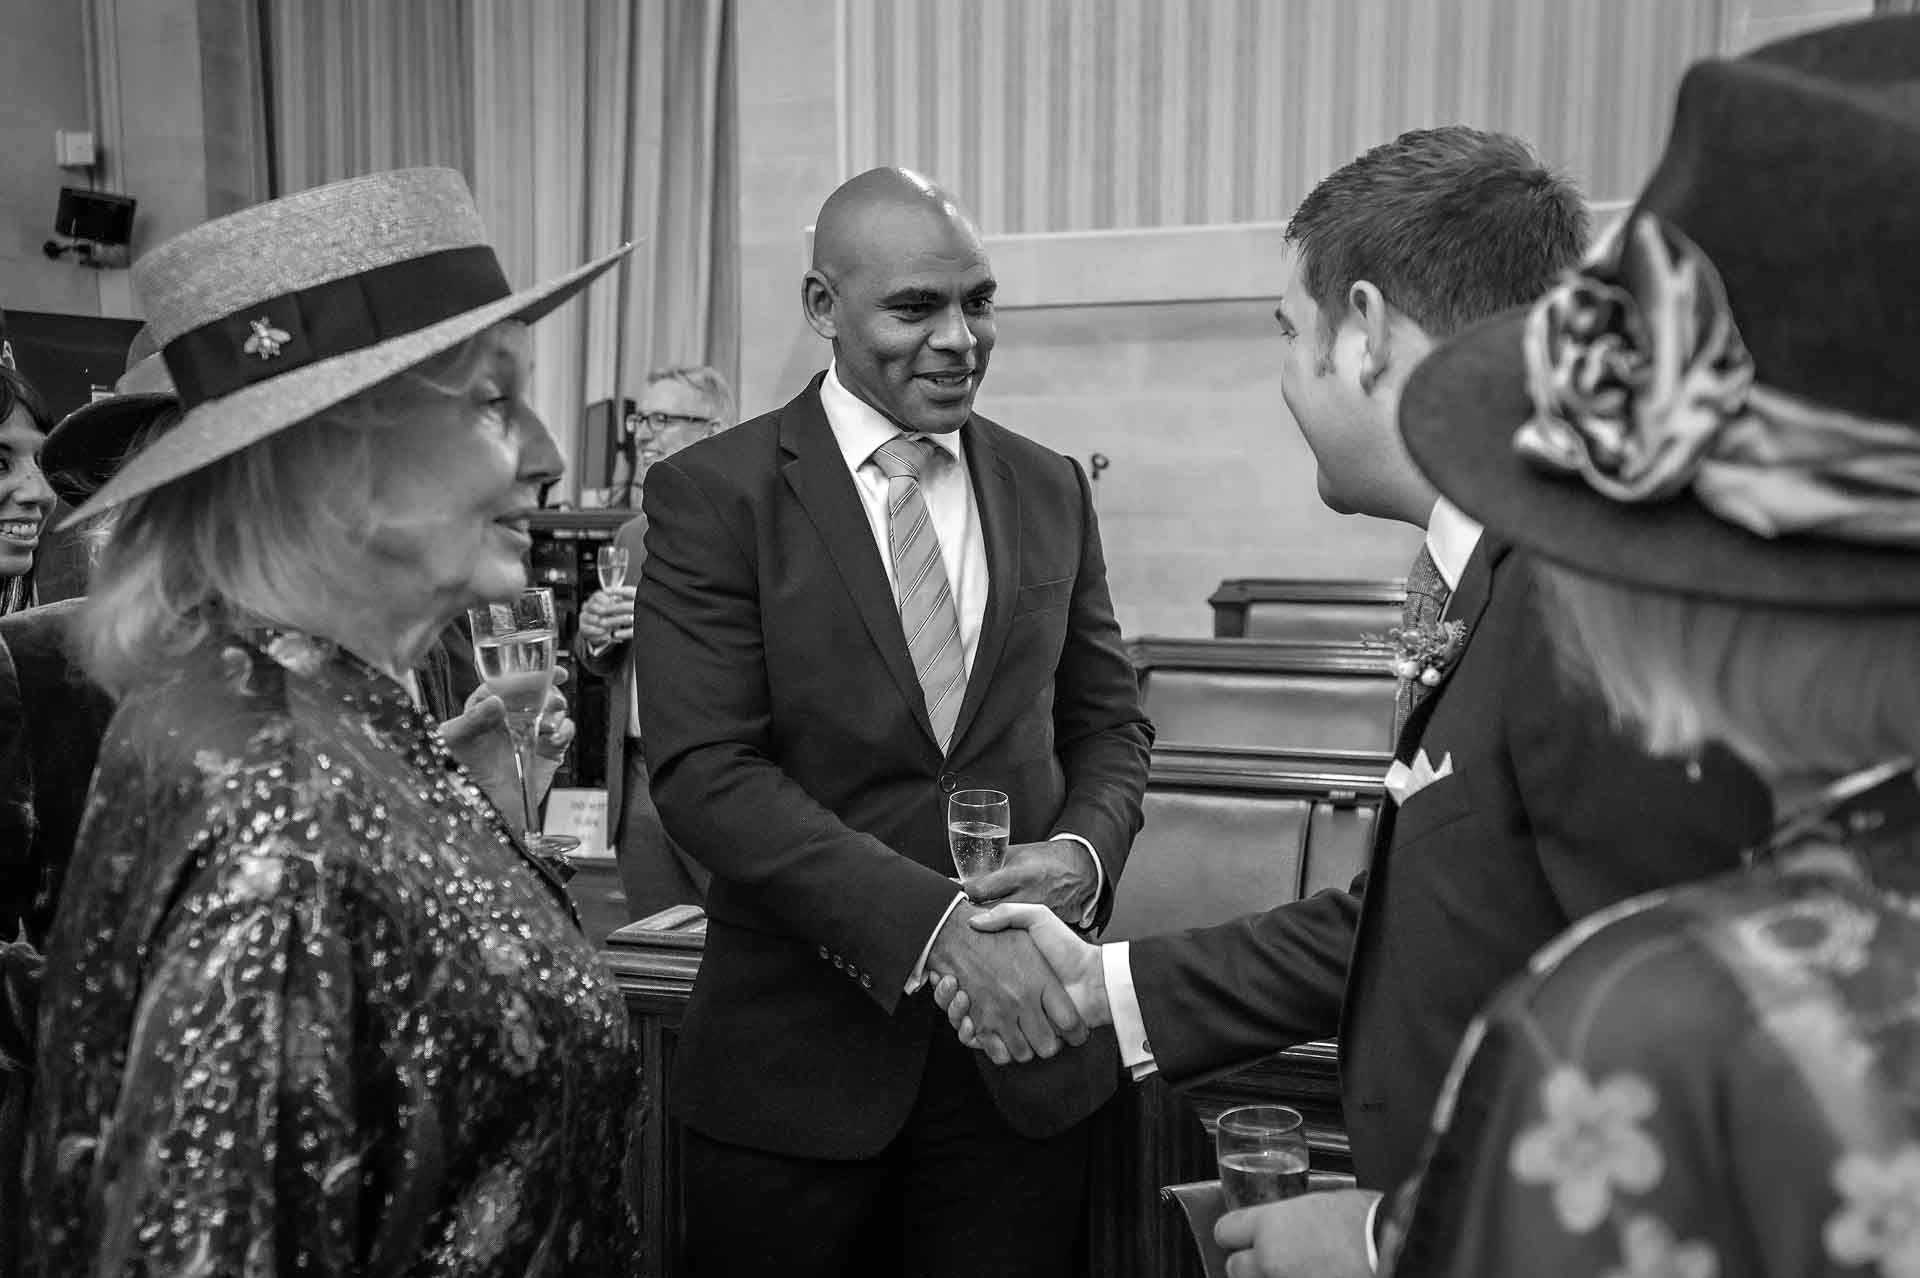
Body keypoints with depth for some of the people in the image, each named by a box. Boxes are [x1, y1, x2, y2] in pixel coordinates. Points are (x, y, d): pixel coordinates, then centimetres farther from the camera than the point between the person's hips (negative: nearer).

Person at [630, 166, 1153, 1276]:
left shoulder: (1052, 490, 6)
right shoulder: (712, 494, -8)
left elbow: (1109, 721, 12)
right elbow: (704, 771, -15)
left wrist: (1086, 848, -10)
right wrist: (933, 922, -23)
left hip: (1022, 1052, 3)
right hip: (799, 1055, -3)